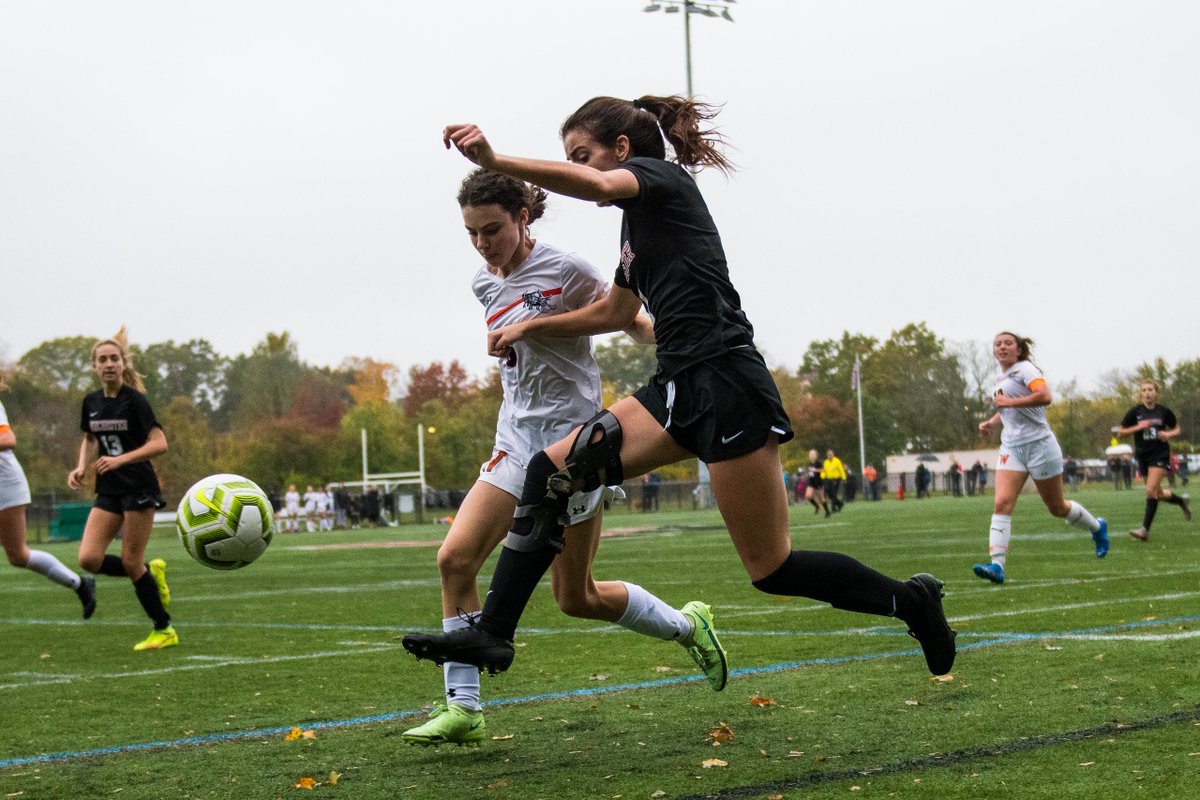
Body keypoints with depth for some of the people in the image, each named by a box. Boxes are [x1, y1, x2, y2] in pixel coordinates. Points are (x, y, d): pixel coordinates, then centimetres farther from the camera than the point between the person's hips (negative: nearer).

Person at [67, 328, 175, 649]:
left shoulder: (134, 400, -11)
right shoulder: (92, 402, 7)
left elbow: (159, 443, -18)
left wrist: (120, 459, -27)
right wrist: (81, 467, 5)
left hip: (138, 488, -6)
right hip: (108, 491, 6)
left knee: (131, 562, -6)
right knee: (89, 558, -9)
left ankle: (164, 631, 9)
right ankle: (151, 571, 17)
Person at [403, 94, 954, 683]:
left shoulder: (661, 177, -2)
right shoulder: (639, 219, 23)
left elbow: (595, 185, -26)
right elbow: (616, 312, 37)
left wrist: (495, 161, -36)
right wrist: (531, 327, 35)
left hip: (725, 383, -9)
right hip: (678, 389, 9)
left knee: (770, 569, -5)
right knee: (550, 470, -6)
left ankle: (909, 600, 14)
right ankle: (491, 634, -7)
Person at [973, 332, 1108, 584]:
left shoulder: (1025, 369, -8)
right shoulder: (1000, 378, 16)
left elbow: (1045, 396, -26)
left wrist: (1008, 402, -22)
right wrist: (991, 421, 16)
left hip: (1038, 444, -6)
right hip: (1011, 448, 6)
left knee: (1057, 508, 7)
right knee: (1001, 504, -14)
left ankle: (1097, 528, 37)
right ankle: (996, 565, -23)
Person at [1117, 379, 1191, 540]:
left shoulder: (1164, 411, -2)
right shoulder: (1135, 412, -2)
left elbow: (1177, 429, 12)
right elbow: (1120, 432, 0)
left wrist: (1169, 434, -9)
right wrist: (1137, 427, -16)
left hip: (1160, 454, -3)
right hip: (1143, 455, 3)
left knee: (1151, 490, -17)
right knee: (1158, 494, 13)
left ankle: (1145, 529, -16)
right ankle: (1181, 500, 44)